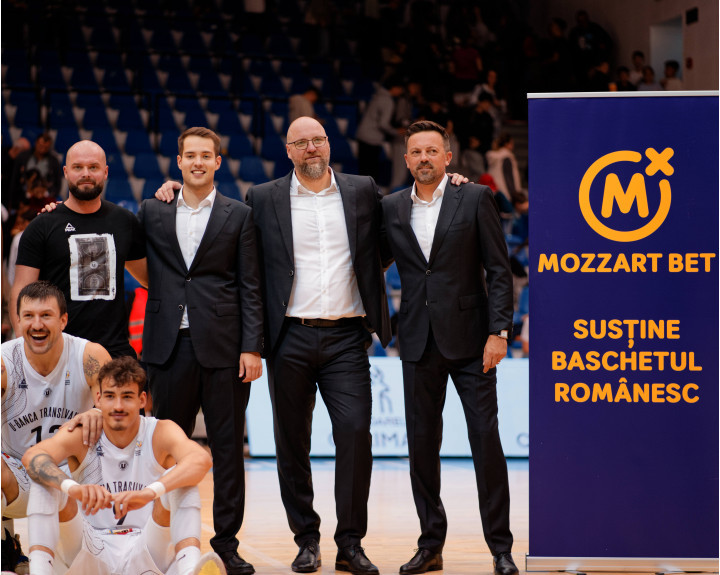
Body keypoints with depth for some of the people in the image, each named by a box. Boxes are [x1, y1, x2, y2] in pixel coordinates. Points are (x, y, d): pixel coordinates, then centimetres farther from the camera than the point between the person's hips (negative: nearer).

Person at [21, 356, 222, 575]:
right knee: (45, 481, -17)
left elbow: (201, 460, -29)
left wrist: (150, 492, -47)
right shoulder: (80, 436, -3)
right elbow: (32, 457, -24)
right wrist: (72, 487, -45)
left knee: (177, 477, -23)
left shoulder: (160, 433, -6)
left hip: (147, 557, -1)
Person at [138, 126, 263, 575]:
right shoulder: (153, 213, 11)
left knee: (228, 446, 1)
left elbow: (250, 287, 3)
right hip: (170, 347, 2)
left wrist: (252, 347, -5)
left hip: (223, 347, -1)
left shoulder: (239, 215, 6)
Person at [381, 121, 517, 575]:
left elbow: (499, 269, -3)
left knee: (486, 439, -3)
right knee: (422, 444, 6)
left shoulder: (475, 199, -1)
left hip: (468, 337, -3)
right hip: (419, 342, 3)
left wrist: (499, 331, -10)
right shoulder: (391, 209, 8)